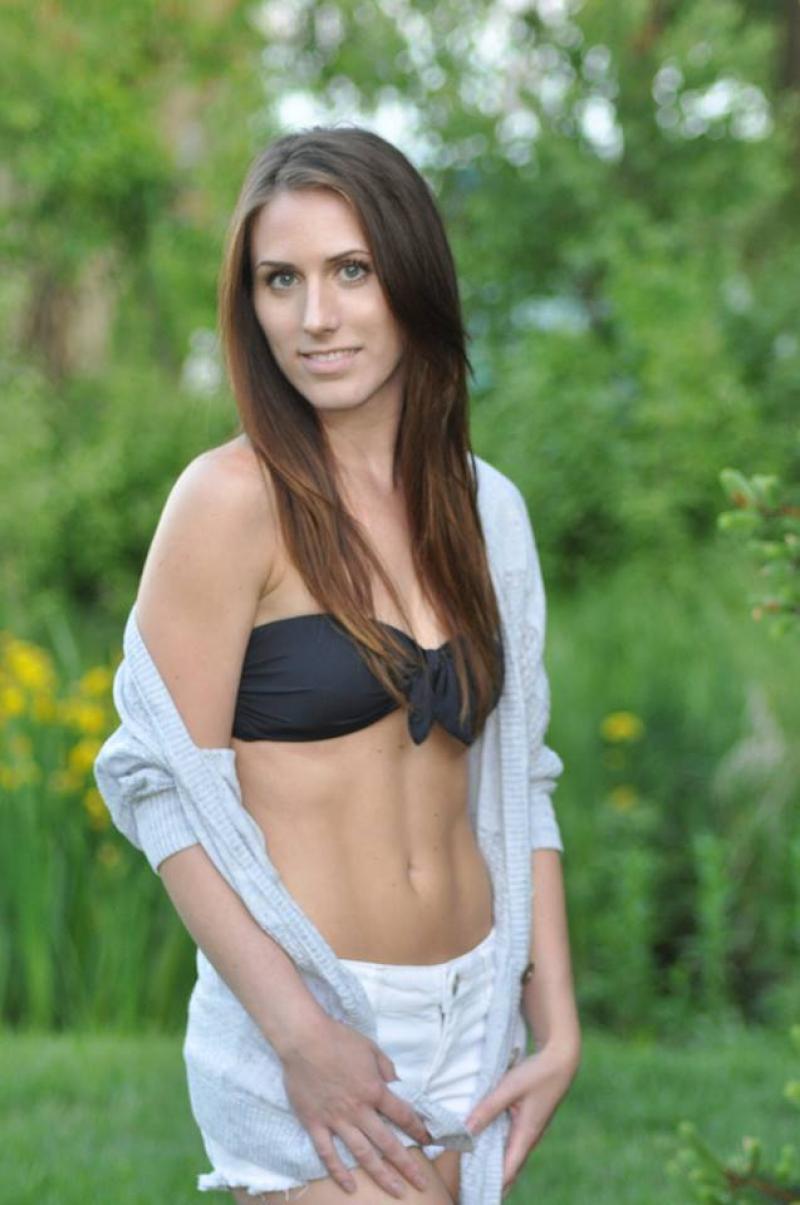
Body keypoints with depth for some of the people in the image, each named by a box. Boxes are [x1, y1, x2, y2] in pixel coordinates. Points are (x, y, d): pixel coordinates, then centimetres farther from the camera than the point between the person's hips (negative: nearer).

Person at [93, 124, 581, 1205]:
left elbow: (517, 787, 11)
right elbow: (167, 791, -13)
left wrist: (557, 1029, 4)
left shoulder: (487, 509, 7)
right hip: (297, 1021, -5)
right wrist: (303, 1035, -18)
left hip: (470, 1021, 5)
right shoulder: (233, 499, -9)